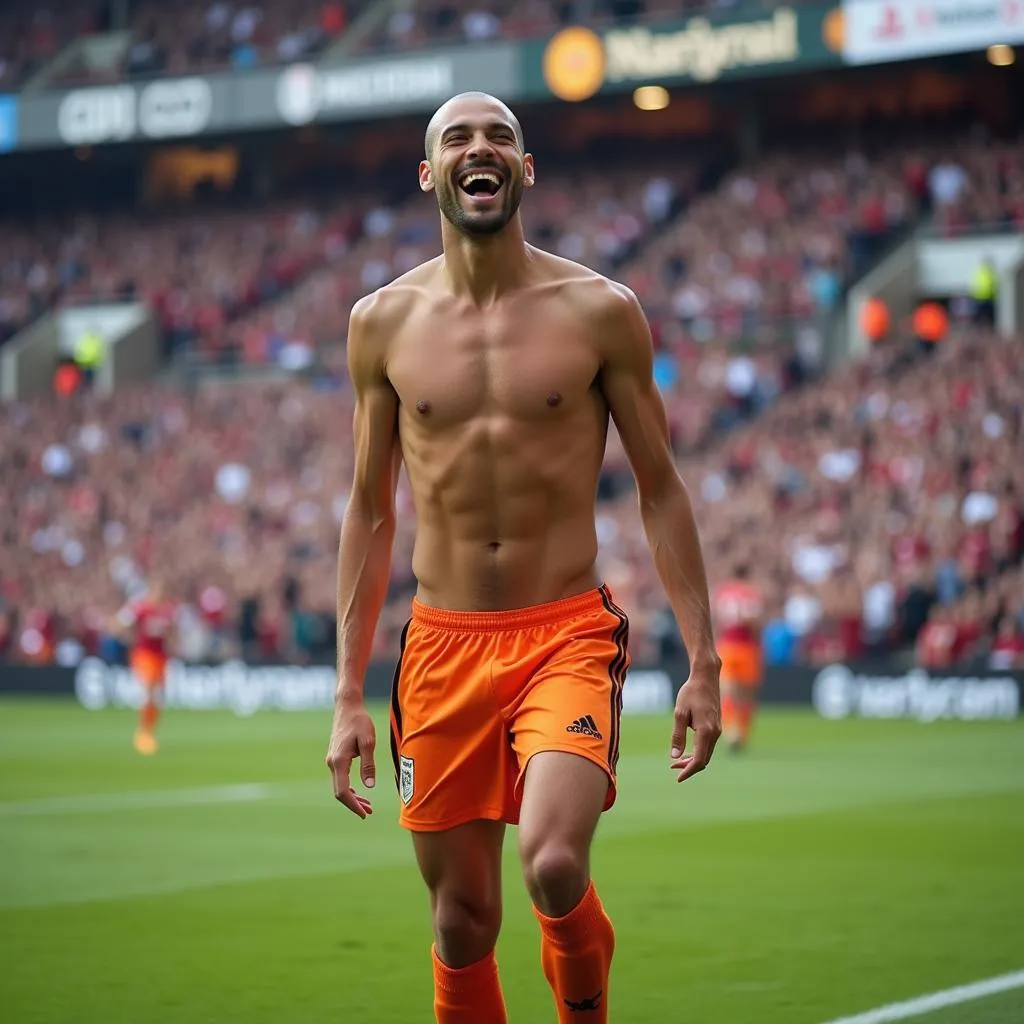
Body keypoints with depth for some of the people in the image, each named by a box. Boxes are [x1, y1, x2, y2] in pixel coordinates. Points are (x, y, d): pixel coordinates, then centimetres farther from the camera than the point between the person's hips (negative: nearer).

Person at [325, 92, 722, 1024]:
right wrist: (349, 694, 7)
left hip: (568, 637, -2)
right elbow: (370, 510, 10)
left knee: (554, 862, -24)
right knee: (463, 921, 6)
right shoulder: (383, 323, 5)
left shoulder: (599, 312, 0)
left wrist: (703, 663, -1)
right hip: (443, 646, 2)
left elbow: (659, 490, 5)